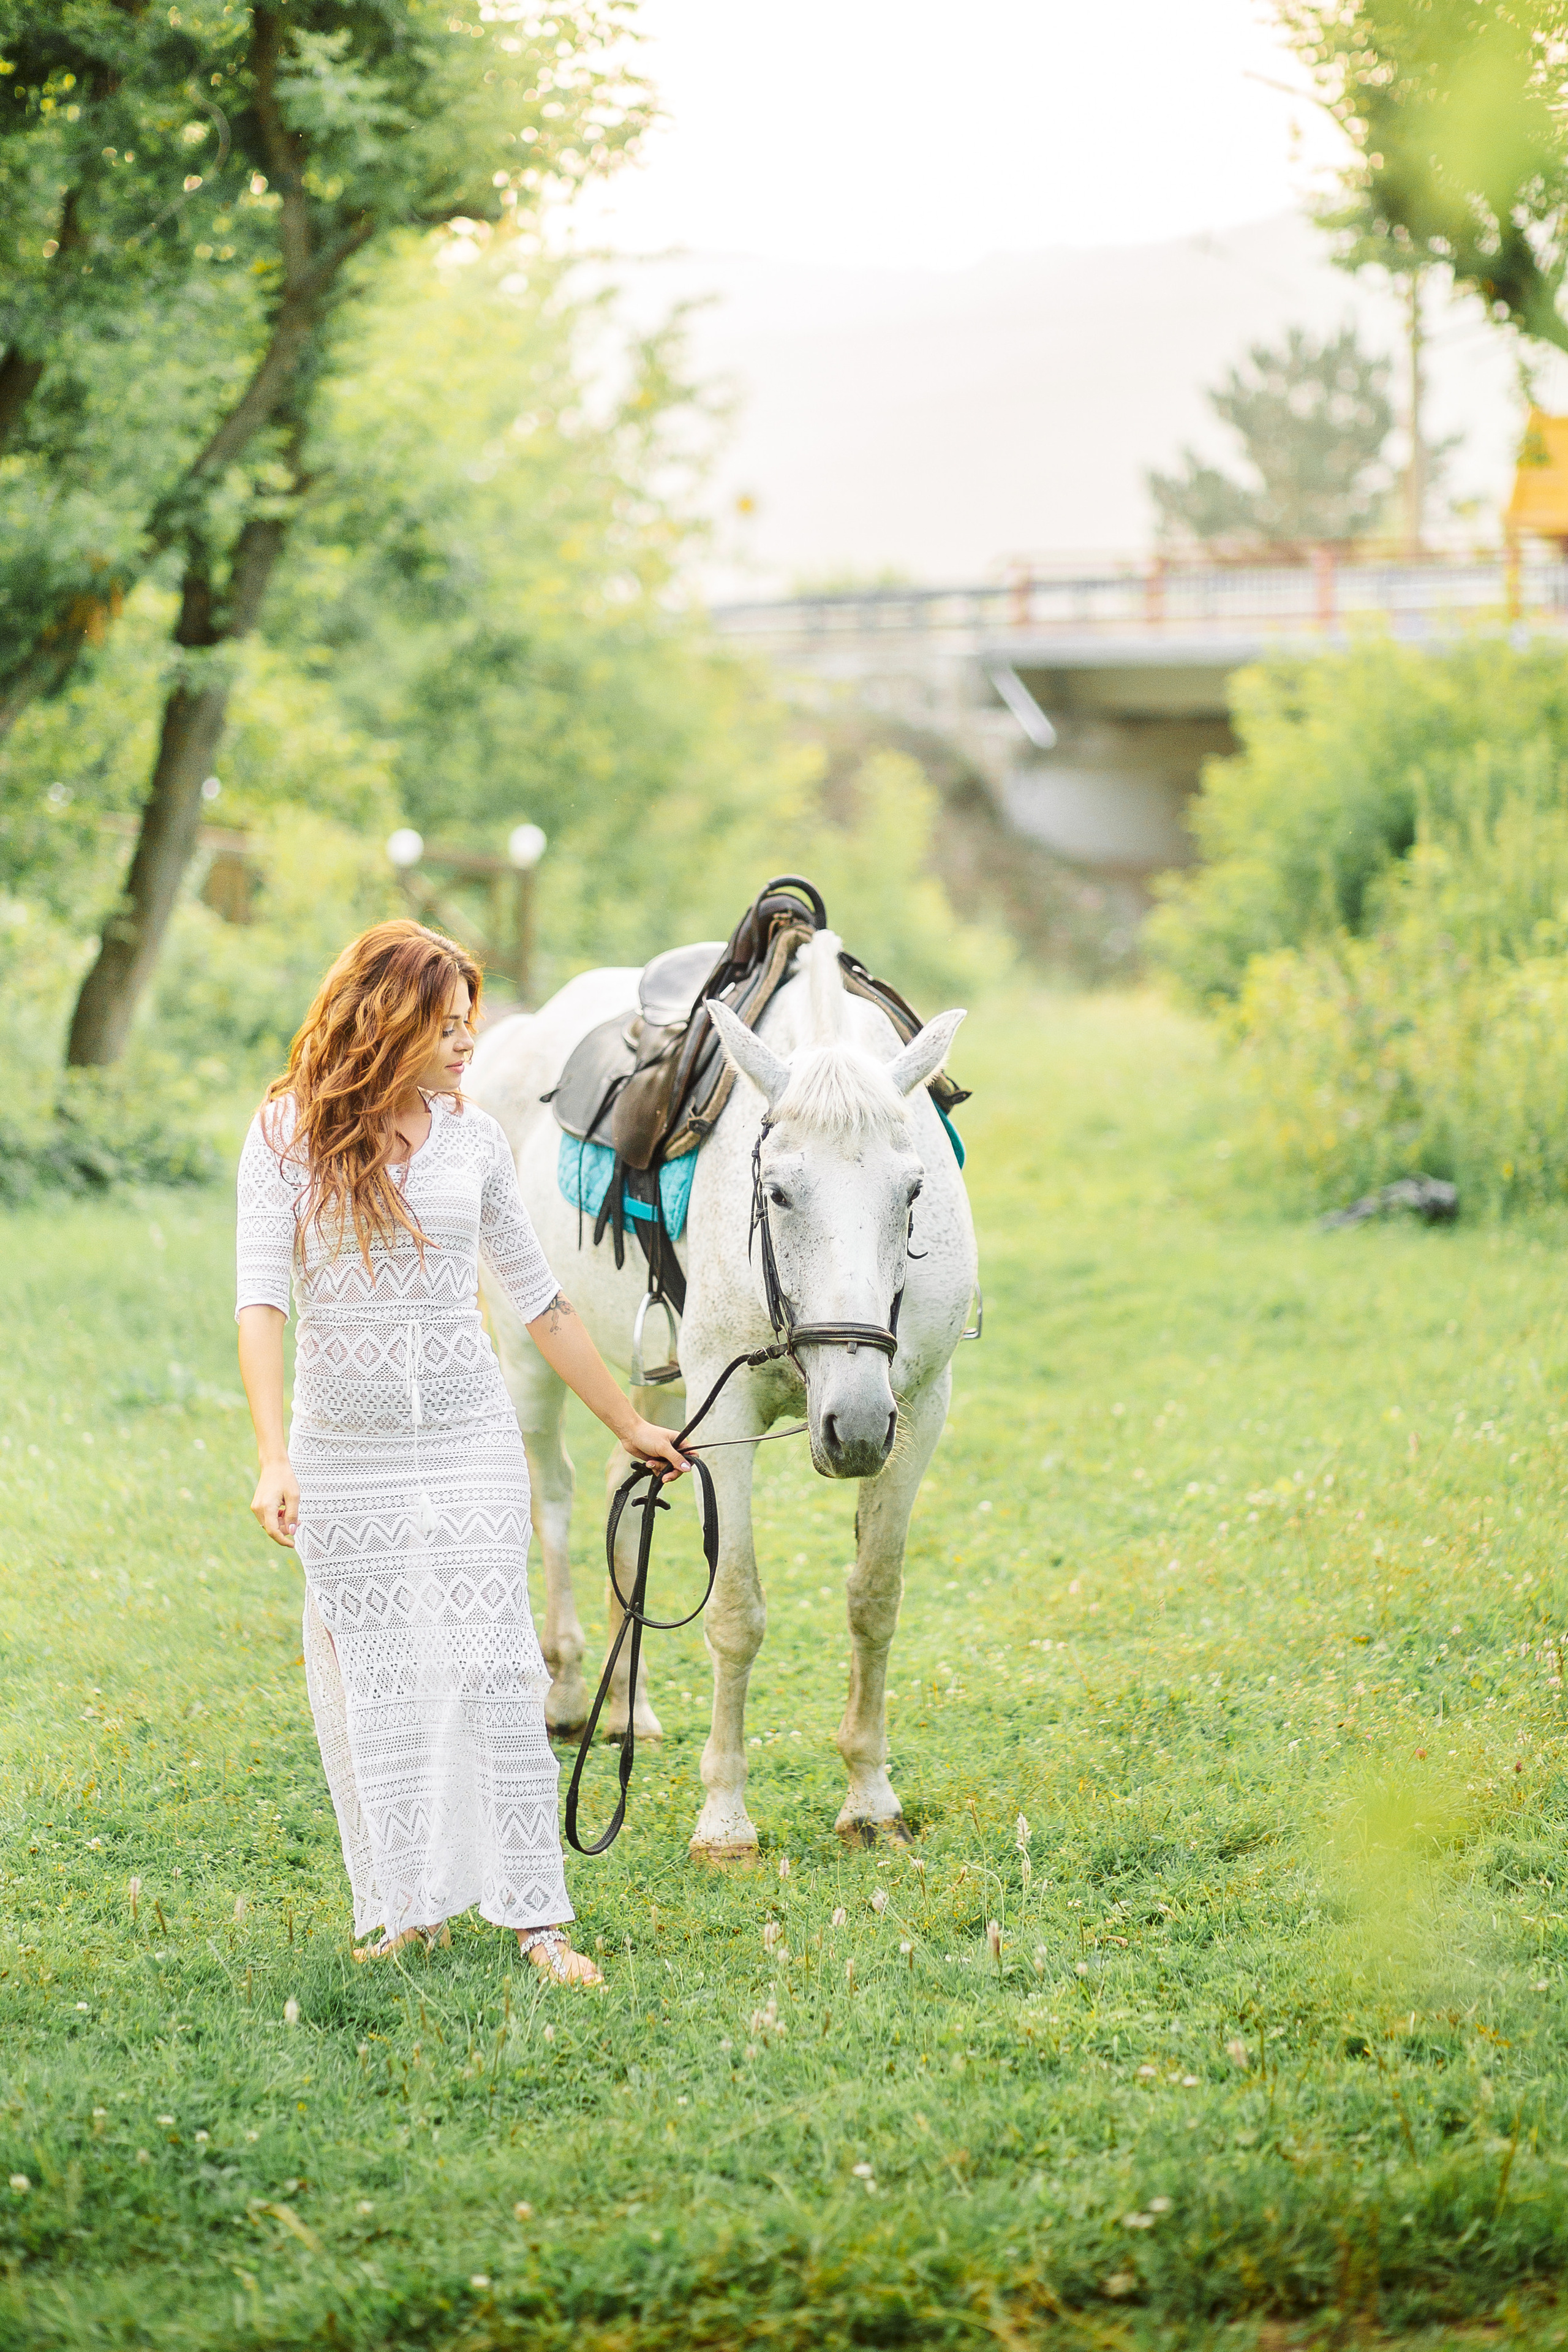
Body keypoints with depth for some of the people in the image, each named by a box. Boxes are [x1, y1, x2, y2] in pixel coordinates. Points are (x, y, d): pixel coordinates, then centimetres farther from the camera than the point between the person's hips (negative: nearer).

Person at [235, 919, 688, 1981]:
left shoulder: (473, 1137, 4)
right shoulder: (291, 1134, -4)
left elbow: (538, 1299, 14)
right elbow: (261, 1297, -11)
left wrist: (631, 1426, 19)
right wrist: (273, 1456, -23)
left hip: (469, 1435, 1)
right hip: (344, 1447, -1)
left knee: (492, 1670, -6)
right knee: (373, 1684, 4)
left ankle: (539, 1917, -4)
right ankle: (410, 1909, 15)